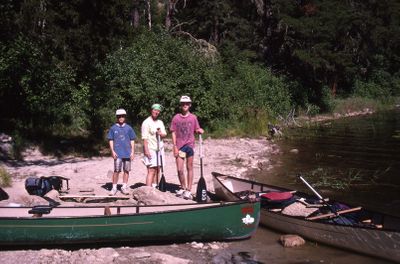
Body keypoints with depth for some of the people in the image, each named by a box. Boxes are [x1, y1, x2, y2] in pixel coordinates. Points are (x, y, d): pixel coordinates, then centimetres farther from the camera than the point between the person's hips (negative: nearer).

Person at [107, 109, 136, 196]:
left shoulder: (128, 128, 7)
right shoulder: (113, 128, 3)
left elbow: (132, 140, 10)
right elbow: (111, 140, 4)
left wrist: (132, 151, 4)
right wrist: (112, 151, -5)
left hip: (127, 153, 2)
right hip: (117, 153, -2)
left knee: (126, 170, 7)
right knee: (116, 170, -3)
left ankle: (124, 187, 19)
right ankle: (114, 187, 6)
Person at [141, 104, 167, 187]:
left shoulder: (160, 122, 14)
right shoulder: (146, 122, -7)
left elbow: (165, 134, 8)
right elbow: (145, 138, -12)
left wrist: (161, 133, -15)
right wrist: (146, 150, -19)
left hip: (160, 149, 7)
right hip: (151, 149, -7)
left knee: (157, 170, 9)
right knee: (151, 171, -12)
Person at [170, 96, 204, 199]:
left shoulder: (193, 117, 3)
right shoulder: (176, 118, 1)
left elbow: (196, 130, 10)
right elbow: (173, 133, 2)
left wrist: (200, 131, -14)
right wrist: (175, 147, -5)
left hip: (190, 145, 0)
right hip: (179, 147, 0)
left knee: (189, 168, 5)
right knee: (179, 169, 0)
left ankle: (188, 190, 11)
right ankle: (183, 188, 22)